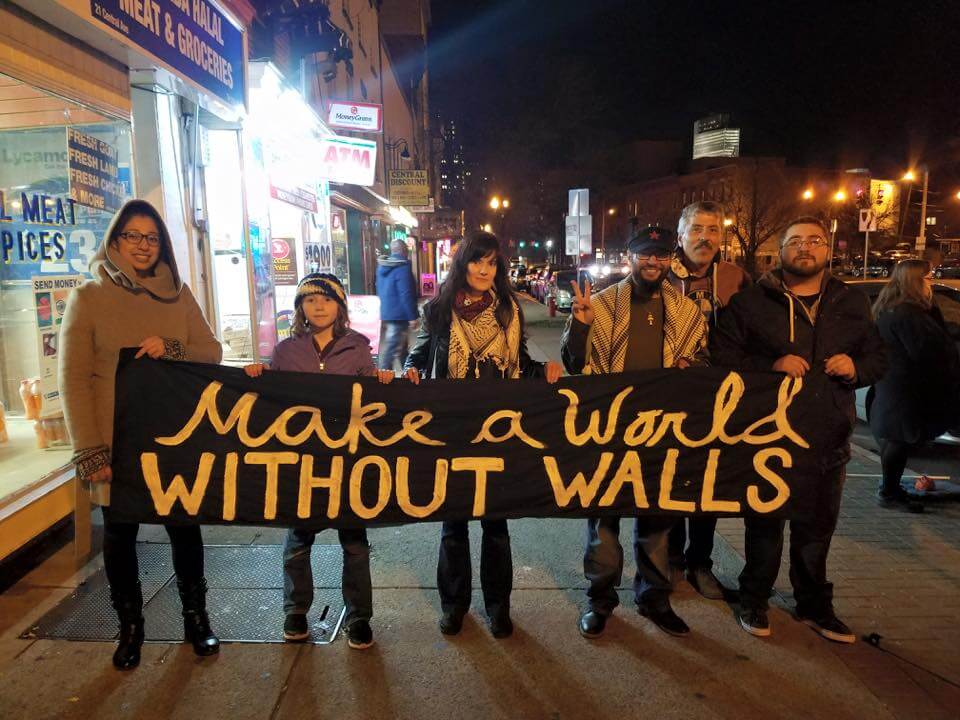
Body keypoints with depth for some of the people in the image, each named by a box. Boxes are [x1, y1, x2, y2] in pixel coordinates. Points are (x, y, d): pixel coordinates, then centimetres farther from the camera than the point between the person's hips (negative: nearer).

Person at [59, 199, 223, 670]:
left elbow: (212, 352, 3)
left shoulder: (178, 295, 6)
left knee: (184, 526, 9)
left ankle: (196, 619, 28)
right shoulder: (88, 298, -1)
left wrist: (170, 349, -18)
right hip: (117, 443, -1)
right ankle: (130, 628, 31)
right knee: (120, 533, 10)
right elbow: (73, 379, -4)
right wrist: (90, 451, -11)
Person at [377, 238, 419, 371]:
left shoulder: (381, 266, 11)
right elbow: (406, 294, -21)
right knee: (391, 349, -6)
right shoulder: (402, 267, -16)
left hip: (386, 312, 9)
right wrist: (412, 316, -17)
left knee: (401, 345, 19)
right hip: (399, 314, -9)